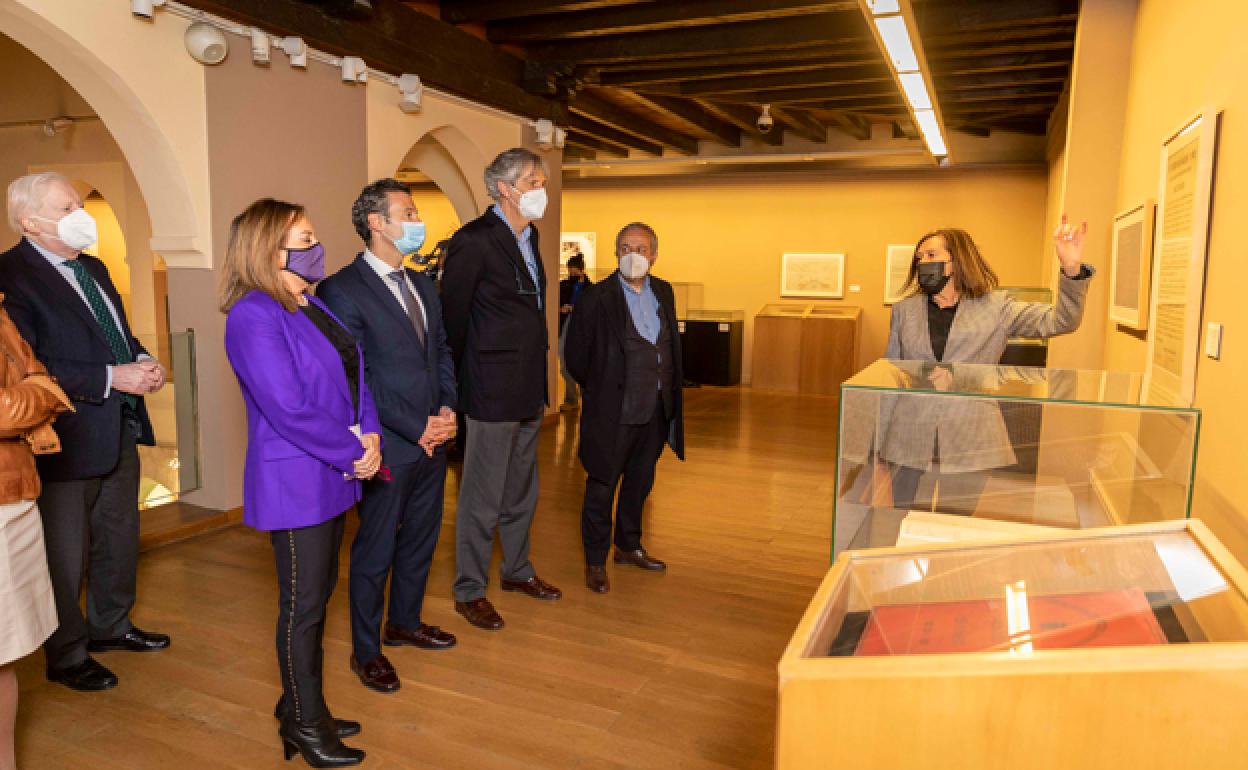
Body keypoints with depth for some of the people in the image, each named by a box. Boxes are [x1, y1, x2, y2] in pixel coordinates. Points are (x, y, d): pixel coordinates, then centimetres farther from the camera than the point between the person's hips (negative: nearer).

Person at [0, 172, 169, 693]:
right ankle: (66, 656, 27)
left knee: (119, 538, 22)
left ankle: (110, 626, 42)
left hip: (119, 429, 9)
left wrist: (143, 362, -2)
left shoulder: (93, 269, 11)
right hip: (68, 439, -8)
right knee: (65, 556, 8)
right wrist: (111, 377, -26)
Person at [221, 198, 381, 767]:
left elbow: (353, 374, 11)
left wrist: (370, 434, -6)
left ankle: (300, 705, 35)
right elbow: (290, 409, -24)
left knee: (317, 594, 18)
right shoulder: (255, 316, -18)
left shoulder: (314, 306, 10)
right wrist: (355, 452, -16)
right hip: (294, 483, -8)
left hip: (331, 476, 9)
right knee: (304, 605, 5)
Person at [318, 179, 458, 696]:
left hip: (433, 440, 8)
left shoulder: (421, 284, 12)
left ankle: (405, 622, 42)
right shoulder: (342, 290, -14)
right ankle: (366, 650, 27)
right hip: (389, 447, -7)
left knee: (420, 539, 20)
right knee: (374, 551, 8)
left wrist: (448, 409, 1)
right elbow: (354, 379, -17)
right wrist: (415, 430, -15)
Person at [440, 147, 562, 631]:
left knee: (521, 492, 20)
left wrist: (540, 386, 12)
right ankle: (468, 591, 20)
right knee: (482, 500, 4)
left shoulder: (528, 238, 11)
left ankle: (517, 570, 38)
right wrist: (459, 385, -5)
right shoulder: (474, 240, -15)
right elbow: (452, 319, -12)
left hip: (528, 392, 8)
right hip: (493, 392, -8)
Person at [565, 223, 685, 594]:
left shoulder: (663, 291, 7)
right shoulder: (596, 298, -11)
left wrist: (669, 392, 11)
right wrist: (600, 389, 0)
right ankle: (595, 561, 20)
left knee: (639, 483, 20)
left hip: (654, 409, 6)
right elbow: (576, 355, -6)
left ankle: (628, 546, 38)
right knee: (602, 487, 5)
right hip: (614, 411, -6)